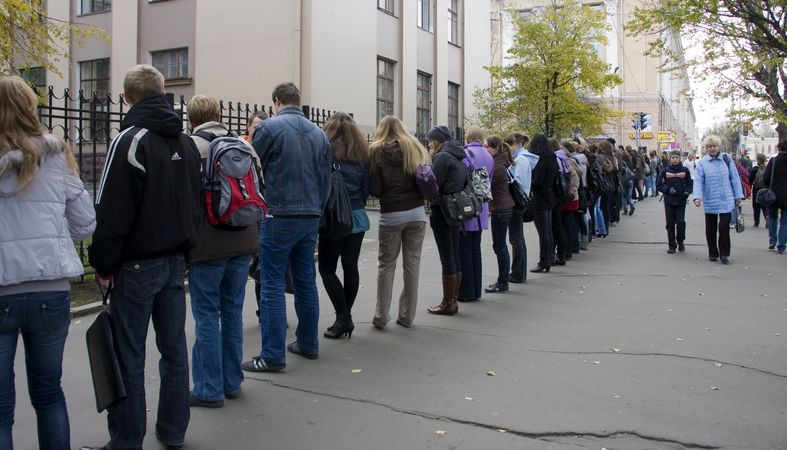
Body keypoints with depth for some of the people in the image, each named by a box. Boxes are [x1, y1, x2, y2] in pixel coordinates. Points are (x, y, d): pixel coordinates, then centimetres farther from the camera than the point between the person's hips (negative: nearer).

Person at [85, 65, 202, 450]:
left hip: (138, 263, -7)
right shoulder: (186, 142, 11)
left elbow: (111, 211, -15)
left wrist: (103, 263, -6)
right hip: (177, 259, 7)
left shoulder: (129, 140, -13)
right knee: (174, 349, 13)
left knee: (129, 358, 1)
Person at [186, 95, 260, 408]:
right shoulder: (243, 145, 10)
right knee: (233, 311, 14)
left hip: (208, 244, -6)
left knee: (207, 316, 2)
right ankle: (232, 383, 23)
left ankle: (209, 390, 8)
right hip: (243, 242, 6)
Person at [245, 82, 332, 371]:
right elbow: (326, 178, 12)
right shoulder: (319, 133, 10)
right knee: (306, 282, 14)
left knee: (272, 285, -2)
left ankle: (272, 355, -2)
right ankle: (308, 344, 24)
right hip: (311, 217, 6)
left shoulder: (269, 127, -7)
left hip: (279, 217, -6)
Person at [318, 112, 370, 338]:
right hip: (357, 217, 5)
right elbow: (367, 186, 11)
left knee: (327, 268, 2)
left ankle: (343, 317, -4)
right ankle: (346, 317, 13)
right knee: (350, 266, 8)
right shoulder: (362, 153, 9)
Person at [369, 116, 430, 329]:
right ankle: (407, 315, 12)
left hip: (390, 216, -2)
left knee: (386, 265, 7)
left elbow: (374, 189, -6)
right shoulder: (415, 148, 8)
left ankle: (381, 316, 10)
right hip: (417, 213, 2)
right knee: (412, 264, 8)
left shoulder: (376, 152, -1)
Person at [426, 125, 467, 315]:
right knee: (455, 258, 11)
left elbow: (433, 184, -15)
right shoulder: (458, 157, 14)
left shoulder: (442, 156, -14)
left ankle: (448, 303, 3)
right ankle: (453, 300, 18)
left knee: (447, 259, -4)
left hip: (442, 212, -9)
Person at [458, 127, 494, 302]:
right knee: (476, 250, 14)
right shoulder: (488, 157, 9)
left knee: (464, 251, 0)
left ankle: (466, 292, 4)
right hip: (481, 211, 7)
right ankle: (476, 291, 20)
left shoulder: (465, 154, -14)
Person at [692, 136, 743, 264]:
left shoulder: (727, 159, 5)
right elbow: (698, 181, -7)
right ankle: (713, 253, 23)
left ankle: (724, 254, 6)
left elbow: (734, 178, 7)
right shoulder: (702, 163, 0)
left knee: (724, 226, -5)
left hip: (726, 201, 0)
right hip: (710, 202, 0)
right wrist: (697, 197, -21)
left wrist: (738, 195, 5)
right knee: (710, 228, 9)